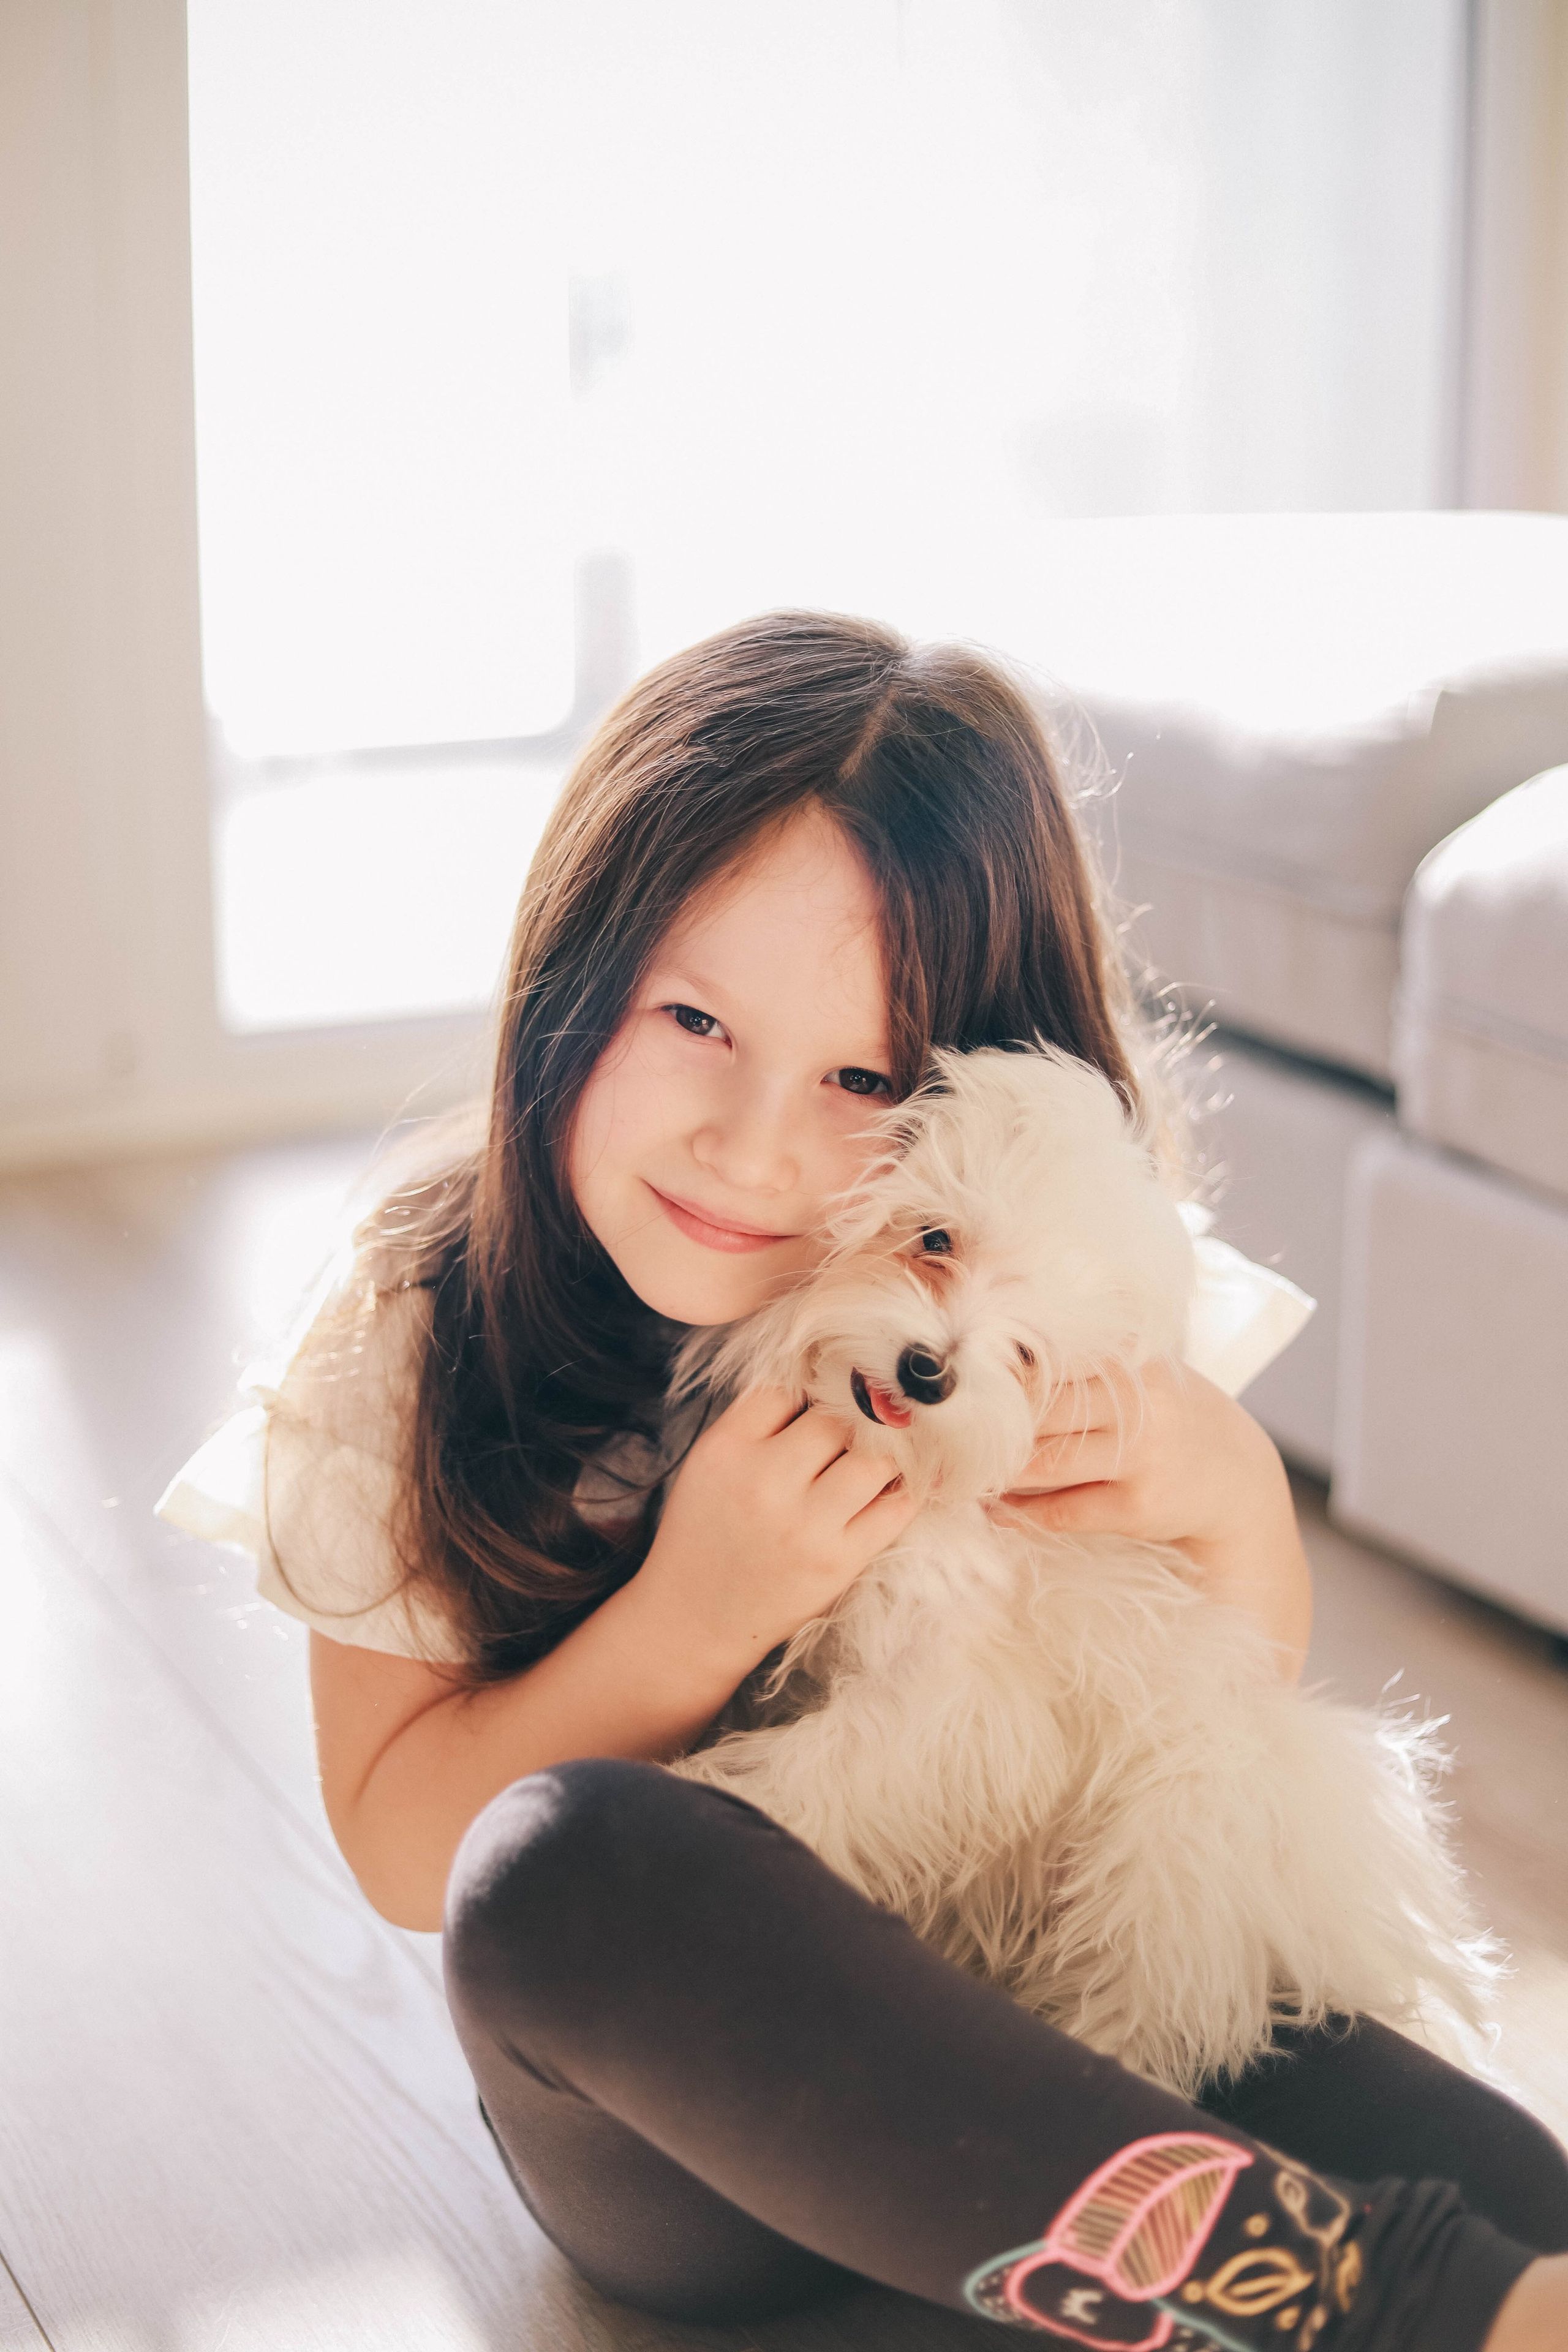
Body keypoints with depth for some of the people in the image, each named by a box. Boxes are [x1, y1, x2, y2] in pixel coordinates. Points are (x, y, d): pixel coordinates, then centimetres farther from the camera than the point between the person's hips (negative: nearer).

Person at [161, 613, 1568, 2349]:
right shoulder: (422, 1337, -6)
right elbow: (407, 1849, -6)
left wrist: (1229, 1494, -15)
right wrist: (699, 1617, -21)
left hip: (1050, 2026, -1)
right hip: (681, 2138, 1)